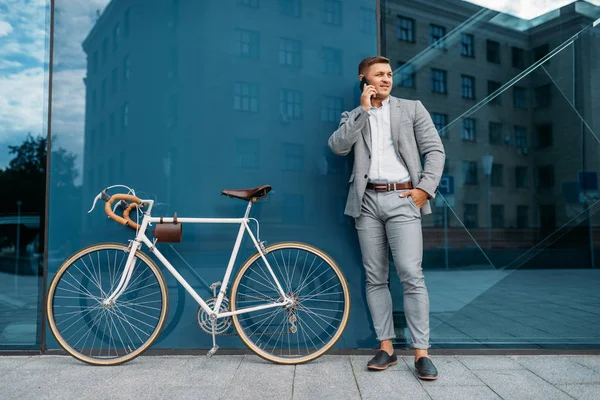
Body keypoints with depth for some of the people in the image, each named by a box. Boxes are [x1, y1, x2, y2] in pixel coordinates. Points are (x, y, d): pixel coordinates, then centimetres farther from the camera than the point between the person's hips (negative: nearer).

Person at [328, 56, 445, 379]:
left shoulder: (412, 109, 12)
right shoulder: (353, 116, 15)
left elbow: (435, 150, 5)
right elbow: (337, 146, -5)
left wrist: (425, 188, -7)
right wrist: (363, 110, -5)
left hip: (402, 198, -2)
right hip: (367, 201, 2)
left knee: (411, 276, -9)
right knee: (375, 278, 4)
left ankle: (421, 352, -2)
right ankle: (386, 347, 13)